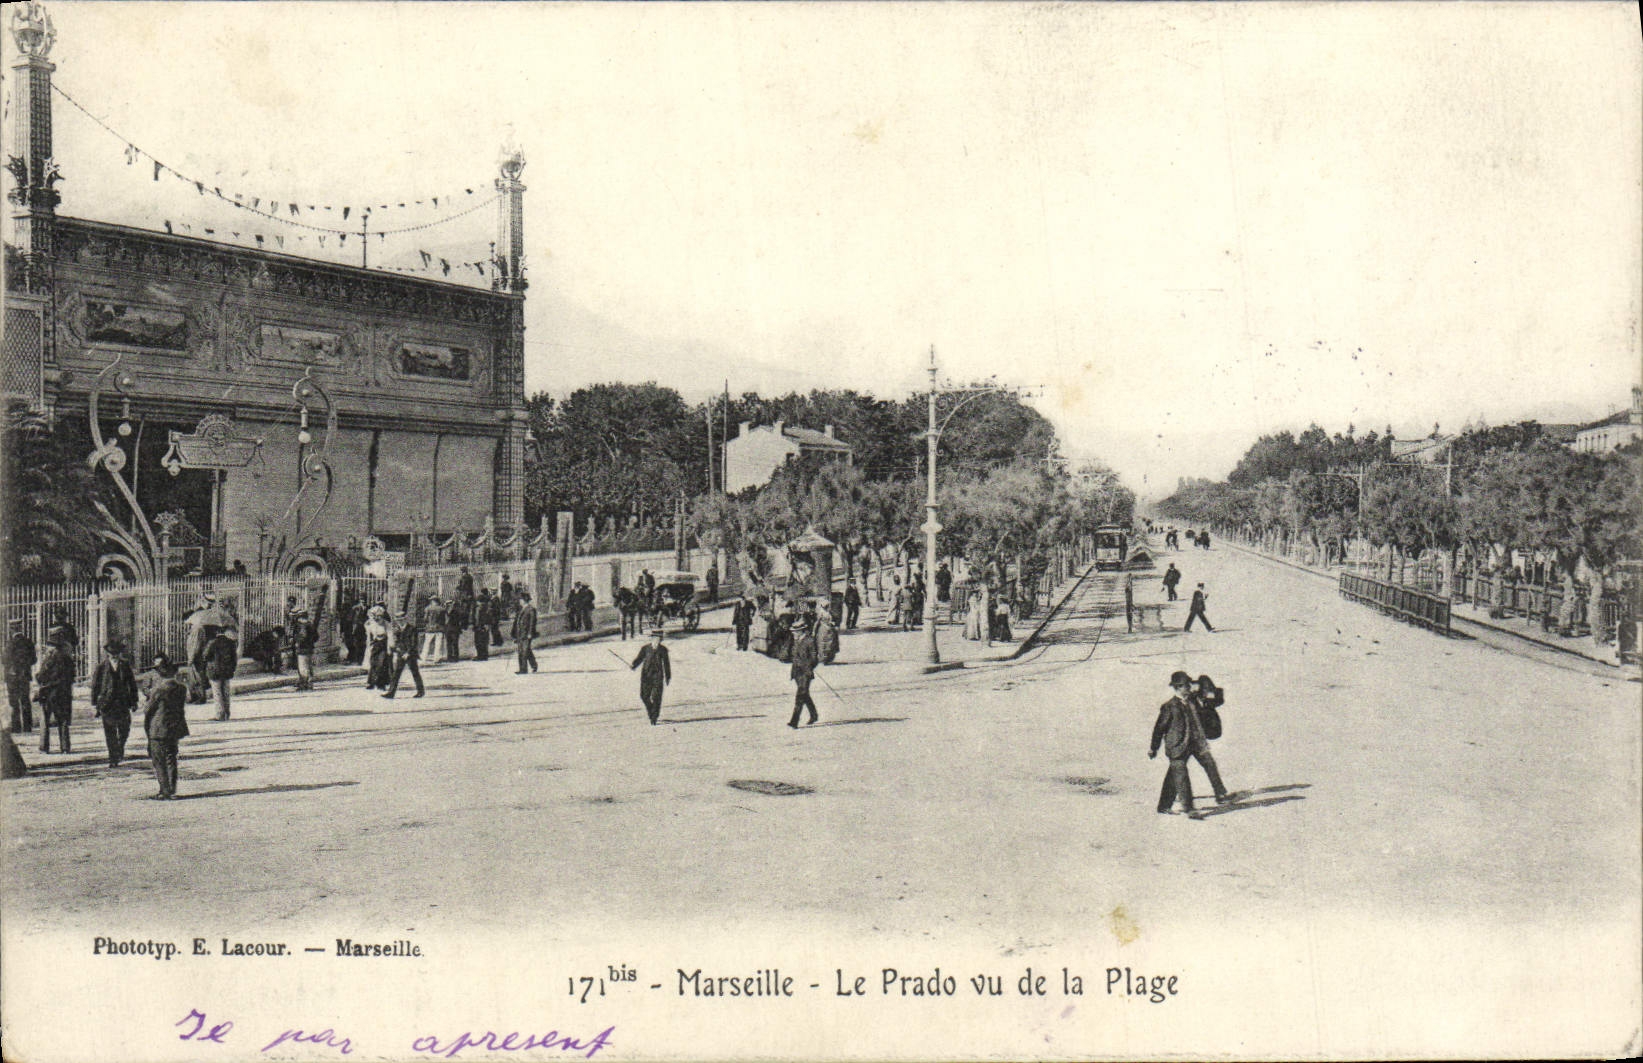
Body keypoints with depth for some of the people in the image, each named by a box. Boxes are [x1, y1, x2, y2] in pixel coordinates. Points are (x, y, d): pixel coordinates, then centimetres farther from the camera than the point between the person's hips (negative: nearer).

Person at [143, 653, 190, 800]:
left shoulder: (160, 688, -15)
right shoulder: (181, 686, 5)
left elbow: (149, 710, -7)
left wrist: (146, 728, 6)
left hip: (159, 729, -7)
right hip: (176, 729, 7)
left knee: (159, 761, 2)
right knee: (171, 760, 14)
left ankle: (165, 792, 0)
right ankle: (172, 791, 15)